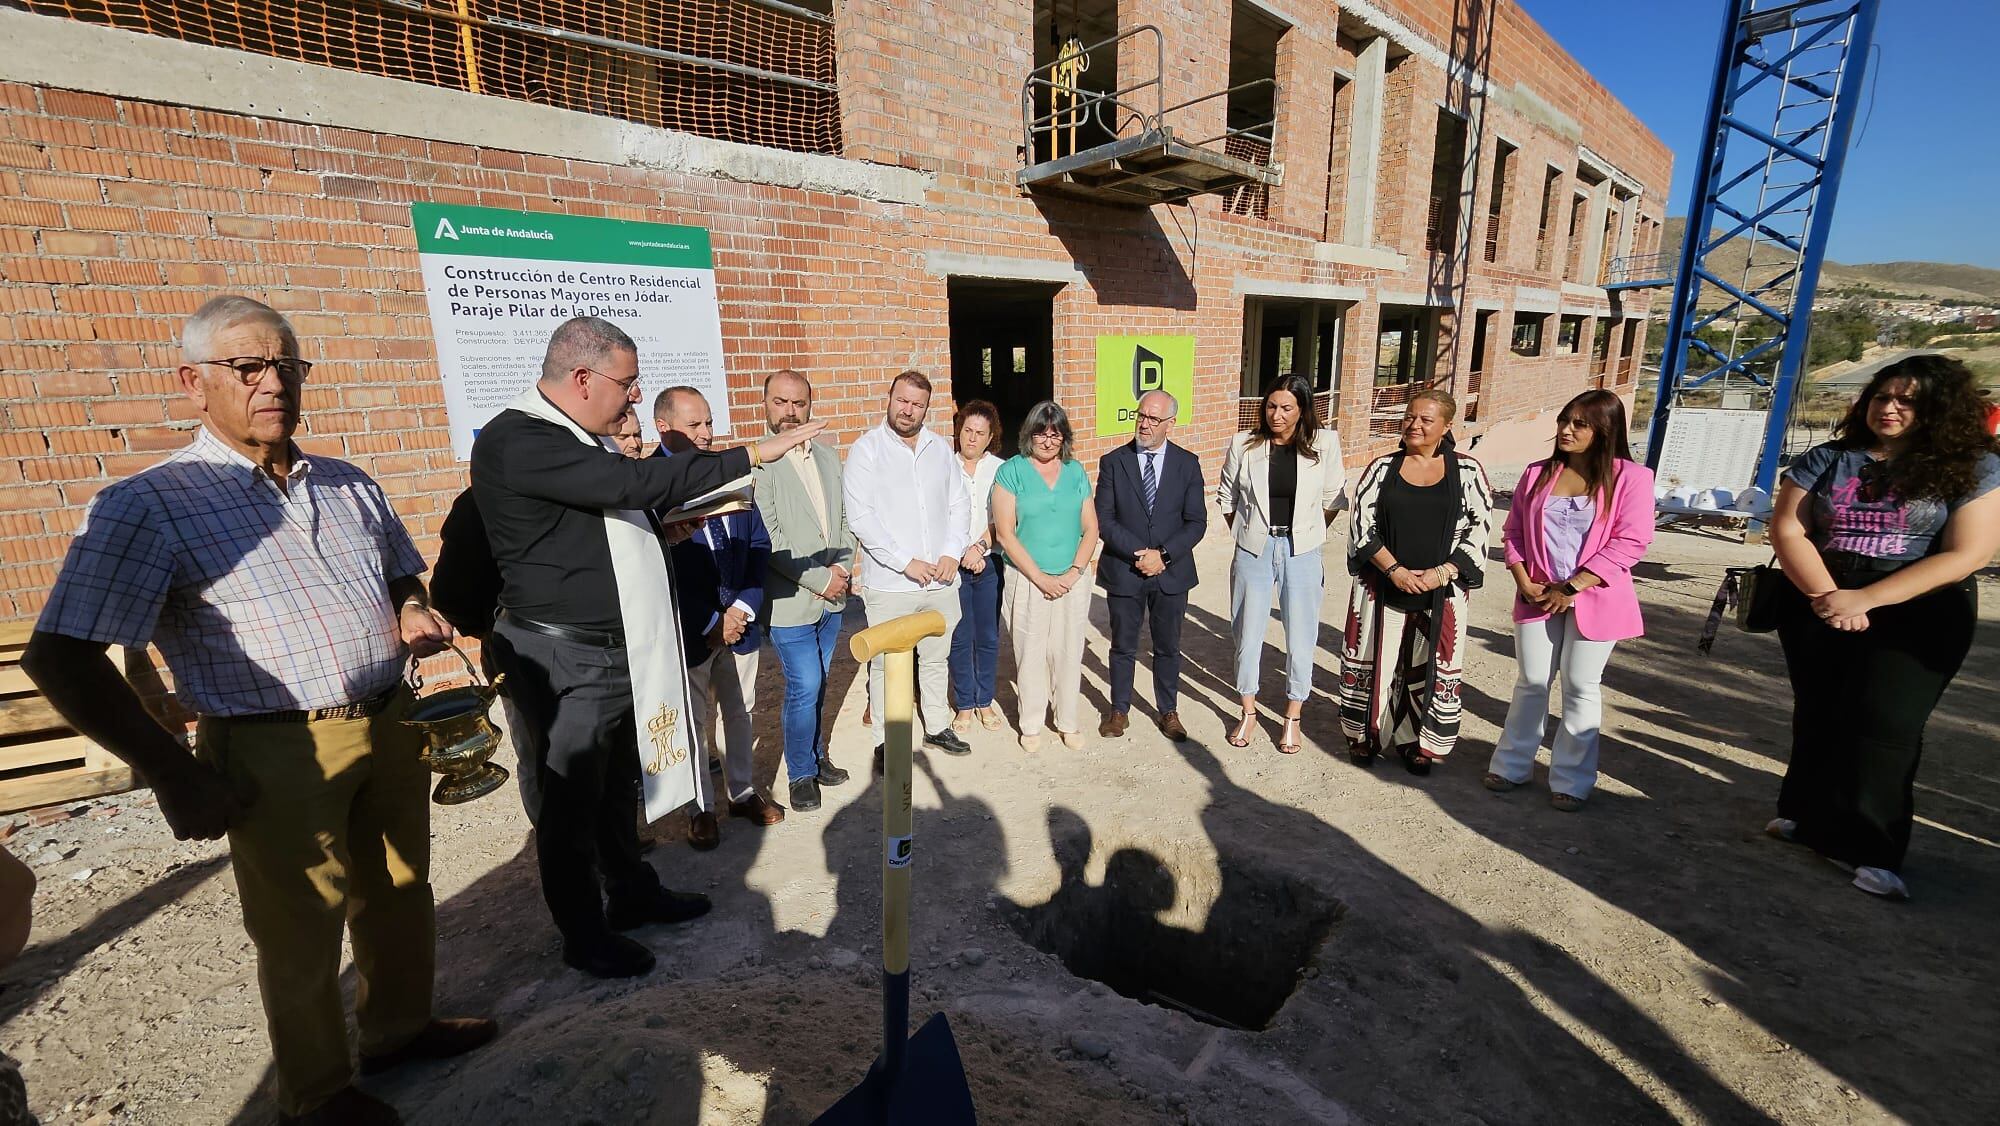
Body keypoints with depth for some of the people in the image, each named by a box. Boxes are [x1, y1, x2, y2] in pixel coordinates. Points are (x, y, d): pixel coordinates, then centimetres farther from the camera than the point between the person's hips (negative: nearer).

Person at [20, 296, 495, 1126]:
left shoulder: (350, 487, 8)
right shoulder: (150, 506, -9)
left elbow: (402, 574, 22)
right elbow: (61, 660, -12)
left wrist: (413, 612, -2)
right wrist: (173, 772, -17)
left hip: (391, 727, 5)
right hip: (280, 753, -5)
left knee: (400, 894, 20)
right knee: (302, 932, 11)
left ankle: (401, 1027, 44)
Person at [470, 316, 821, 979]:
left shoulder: (589, 441, 11)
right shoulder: (516, 441, -19)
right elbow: (632, 483, -30)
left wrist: (675, 518, 8)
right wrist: (752, 455, -27)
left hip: (621, 652, 9)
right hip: (566, 662, -9)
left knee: (618, 788, 22)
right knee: (570, 803, 9)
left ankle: (632, 894, 40)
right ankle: (585, 937, 27)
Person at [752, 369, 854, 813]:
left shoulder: (828, 456, 9)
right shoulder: (757, 462, -13)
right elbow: (767, 538, -17)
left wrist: (842, 568, -3)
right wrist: (818, 580, -15)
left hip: (832, 596, 6)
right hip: (790, 600, -6)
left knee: (817, 684, 16)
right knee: (805, 686, -3)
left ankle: (816, 756, 34)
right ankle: (801, 774, 18)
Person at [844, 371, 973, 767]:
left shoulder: (940, 448, 8)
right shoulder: (867, 449, -6)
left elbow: (959, 505, 10)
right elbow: (860, 516, -13)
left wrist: (952, 553, -5)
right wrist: (906, 562, -15)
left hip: (940, 581, 5)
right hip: (890, 584, -4)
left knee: (936, 659, 18)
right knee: (886, 666, 6)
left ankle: (937, 727, 35)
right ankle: (885, 742, 21)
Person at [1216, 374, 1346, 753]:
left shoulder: (1324, 442, -5)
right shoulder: (1244, 444, -4)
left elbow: (1332, 499, 4)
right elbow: (1226, 497, 8)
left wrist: (1306, 535, 6)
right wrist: (1247, 533, 9)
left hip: (1301, 551, 0)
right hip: (1253, 549, 1)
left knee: (1301, 639, 7)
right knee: (1248, 634, 9)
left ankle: (1293, 718, 25)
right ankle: (1248, 712, 27)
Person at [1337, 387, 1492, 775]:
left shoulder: (1467, 471, 1)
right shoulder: (1382, 467, 1)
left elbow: (1477, 530, -3)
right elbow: (1363, 525, -4)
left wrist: (1440, 573, -15)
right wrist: (1395, 570, -14)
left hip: (1441, 591, 0)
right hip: (1383, 585, 0)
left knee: (1431, 667, 8)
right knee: (1374, 659, 8)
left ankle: (1416, 742, 26)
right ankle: (1365, 733, 26)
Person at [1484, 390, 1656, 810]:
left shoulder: (1630, 477, -5)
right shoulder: (1538, 474, 6)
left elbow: (1630, 542, -11)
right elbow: (1514, 532, 8)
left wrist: (1572, 587, -15)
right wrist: (1523, 582, -5)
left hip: (1594, 599, -3)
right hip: (1537, 597, 3)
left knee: (1581, 687, 6)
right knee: (1530, 681, 10)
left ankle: (1571, 780, 17)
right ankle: (1511, 764, 22)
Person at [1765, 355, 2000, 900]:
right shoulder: (1826, 459, 2)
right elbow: (1787, 529, -5)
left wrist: (1864, 599, -19)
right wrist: (1825, 595, -18)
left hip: (1916, 615, -2)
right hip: (1816, 605, 2)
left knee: (1883, 724, -5)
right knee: (1819, 717, 12)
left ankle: (1867, 847, 7)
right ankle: (1810, 814, 28)